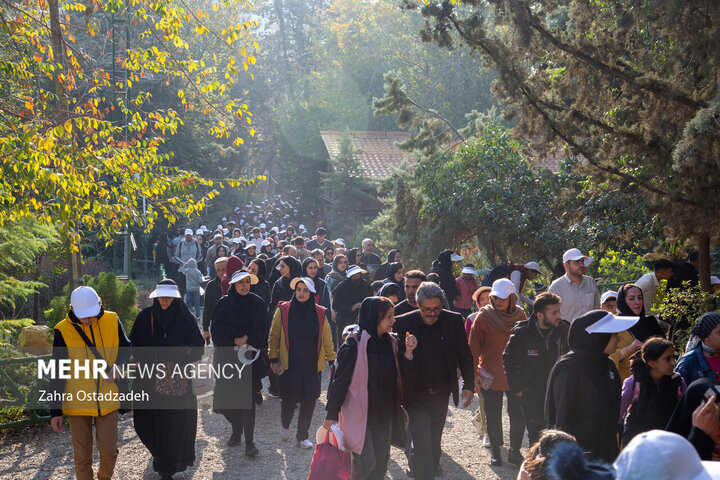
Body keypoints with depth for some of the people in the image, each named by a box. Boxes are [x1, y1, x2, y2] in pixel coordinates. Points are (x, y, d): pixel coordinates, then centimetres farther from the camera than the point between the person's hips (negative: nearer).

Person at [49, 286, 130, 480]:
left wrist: (117, 367, -8)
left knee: (109, 450, -1)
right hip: (77, 403, -1)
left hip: (107, 400, 1)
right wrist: (55, 411, -5)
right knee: (82, 455, 7)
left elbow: (125, 348, 14)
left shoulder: (112, 321, -4)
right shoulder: (63, 331, -9)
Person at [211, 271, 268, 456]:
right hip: (227, 356, 2)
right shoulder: (224, 303, 3)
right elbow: (217, 330, -3)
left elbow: (262, 330, 0)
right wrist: (235, 339, -13)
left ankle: (249, 442, -10)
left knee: (247, 398, -8)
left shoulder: (258, 304, 2)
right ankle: (236, 431, 27)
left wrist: (247, 339, -14)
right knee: (229, 395, 5)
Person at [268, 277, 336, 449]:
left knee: (309, 401, 1)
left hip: (312, 365, 2)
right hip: (289, 365, -2)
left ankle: (303, 437, 16)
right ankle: (285, 425, 33)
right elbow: (274, 336, 3)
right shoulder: (283, 311, -1)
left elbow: (327, 338, 9)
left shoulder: (319, 313, 4)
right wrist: (273, 359, 0)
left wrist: (331, 360, 8)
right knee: (289, 400, 1)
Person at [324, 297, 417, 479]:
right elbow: (340, 380, -11)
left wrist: (408, 352, -13)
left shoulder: (393, 344, 2)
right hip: (359, 414, -6)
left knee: (380, 464, 11)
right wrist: (332, 414, -11)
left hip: (385, 414, 6)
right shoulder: (354, 345, -15)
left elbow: (403, 376, 3)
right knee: (366, 463, -10)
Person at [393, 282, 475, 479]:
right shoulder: (403, 323, -12)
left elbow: (465, 356, 5)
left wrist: (468, 385, 2)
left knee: (434, 440, 20)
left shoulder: (454, 321, -4)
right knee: (422, 446, -9)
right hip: (416, 396, -3)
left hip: (442, 394, 3)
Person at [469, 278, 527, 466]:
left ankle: (515, 450, 19)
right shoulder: (483, 317, -6)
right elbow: (473, 348, -2)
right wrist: (474, 374, -6)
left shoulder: (520, 316, 0)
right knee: (493, 416, 10)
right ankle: (495, 449, 30)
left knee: (519, 416, 0)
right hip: (490, 377, -1)